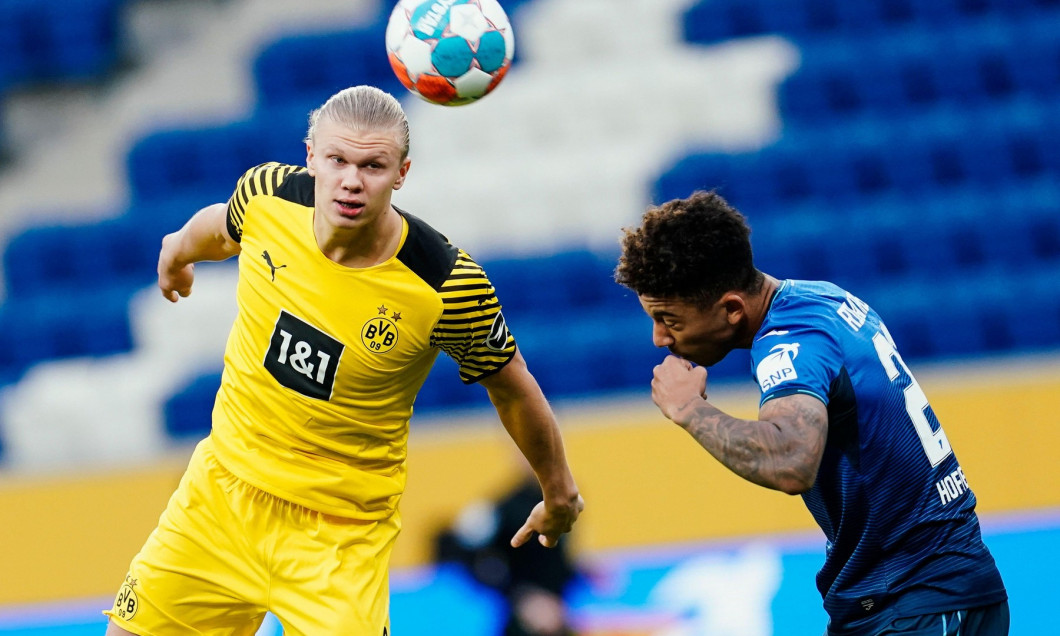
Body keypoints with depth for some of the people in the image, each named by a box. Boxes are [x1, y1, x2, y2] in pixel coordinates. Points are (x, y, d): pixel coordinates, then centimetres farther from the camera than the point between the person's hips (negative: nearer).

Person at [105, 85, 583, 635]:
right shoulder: (267, 195, -14)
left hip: (341, 532, -4)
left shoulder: (448, 288, -25)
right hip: (222, 487, 4)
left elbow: (512, 387, -7)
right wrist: (178, 249, 33)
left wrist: (558, 492, 6)